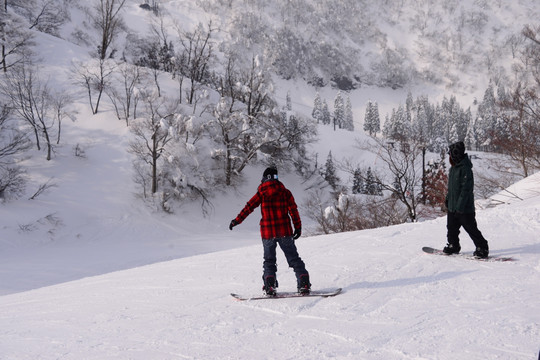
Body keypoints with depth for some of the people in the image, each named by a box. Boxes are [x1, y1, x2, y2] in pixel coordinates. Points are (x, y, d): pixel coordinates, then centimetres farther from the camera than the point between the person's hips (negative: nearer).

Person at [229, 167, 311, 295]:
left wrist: (237, 220, 9)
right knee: (294, 258, 7)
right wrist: (298, 227, 6)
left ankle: (270, 285, -2)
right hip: (285, 231, 1)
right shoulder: (285, 192, 4)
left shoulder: (262, 193, 0)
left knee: (269, 260, 12)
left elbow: (249, 207, 1)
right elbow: (293, 210, 1)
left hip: (268, 232, -1)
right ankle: (304, 282, -3)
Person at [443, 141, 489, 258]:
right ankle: (453, 246, 32)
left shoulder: (465, 169, -21)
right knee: (452, 227, 17)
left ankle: (482, 248, 9)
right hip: (452, 206, 9)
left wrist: (460, 206, -24)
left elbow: (466, 189, -23)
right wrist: (448, 198, 25)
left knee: (471, 228, -2)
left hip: (465, 208, -9)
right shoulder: (453, 168, 9)